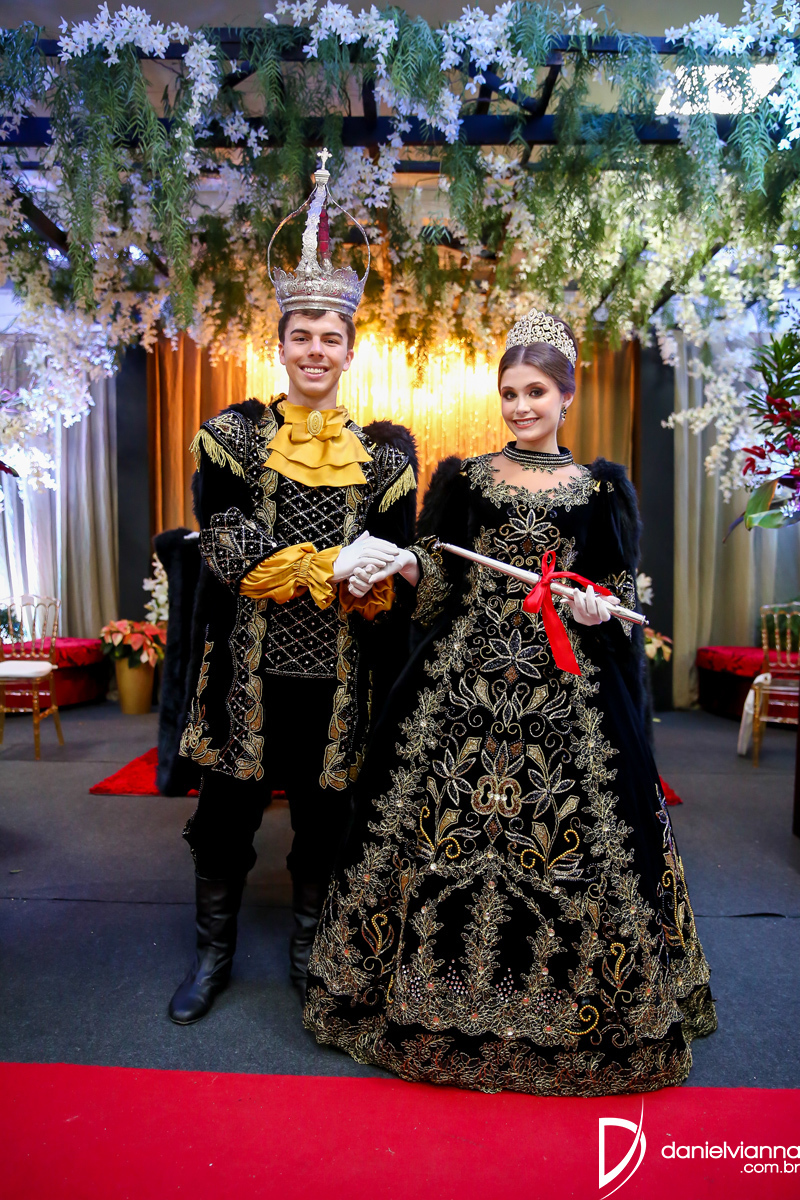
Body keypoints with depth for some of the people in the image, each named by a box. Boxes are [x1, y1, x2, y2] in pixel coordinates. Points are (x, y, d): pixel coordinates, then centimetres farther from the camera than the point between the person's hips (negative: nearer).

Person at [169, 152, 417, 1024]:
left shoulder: (383, 452, 5)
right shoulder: (233, 434, 0)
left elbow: (392, 562, 4)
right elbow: (224, 546, -11)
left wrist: (373, 583, -19)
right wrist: (331, 565, -20)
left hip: (338, 672, 1)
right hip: (249, 664, -1)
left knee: (324, 817, 14)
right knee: (228, 809, 12)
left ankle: (309, 951, 37)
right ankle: (214, 949, 35)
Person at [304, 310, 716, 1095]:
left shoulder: (600, 489, 9)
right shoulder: (464, 479, 10)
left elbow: (622, 590, 9)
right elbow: (436, 573, 6)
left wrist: (599, 609, -12)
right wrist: (403, 563, -14)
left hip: (567, 685, 0)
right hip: (464, 675, 1)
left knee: (568, 832, 3)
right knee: (440, 815, 3)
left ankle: (559, 1005, 26)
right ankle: (436, 985, 25)